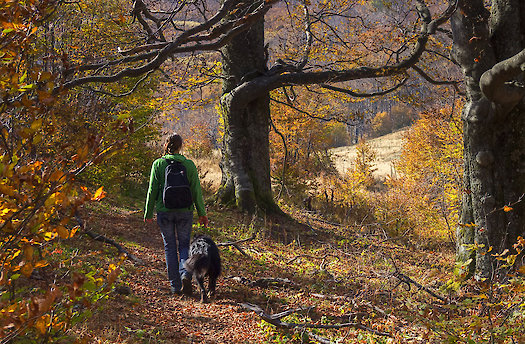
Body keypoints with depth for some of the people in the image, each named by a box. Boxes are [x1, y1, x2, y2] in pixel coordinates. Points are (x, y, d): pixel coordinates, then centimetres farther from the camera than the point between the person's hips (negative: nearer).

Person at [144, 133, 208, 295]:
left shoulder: (158, 164, -4)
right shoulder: (189, 164, -2)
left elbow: (152, 190, -3)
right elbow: (196, 191, 0)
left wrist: (148, 212, 6)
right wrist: (201, 213, 8)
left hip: (164, 211, 0)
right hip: (185, 211, 0)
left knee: (170, 247, 10)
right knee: (184, 245, 12)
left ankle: (175, 286, 10)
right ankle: (185, 274, -15)